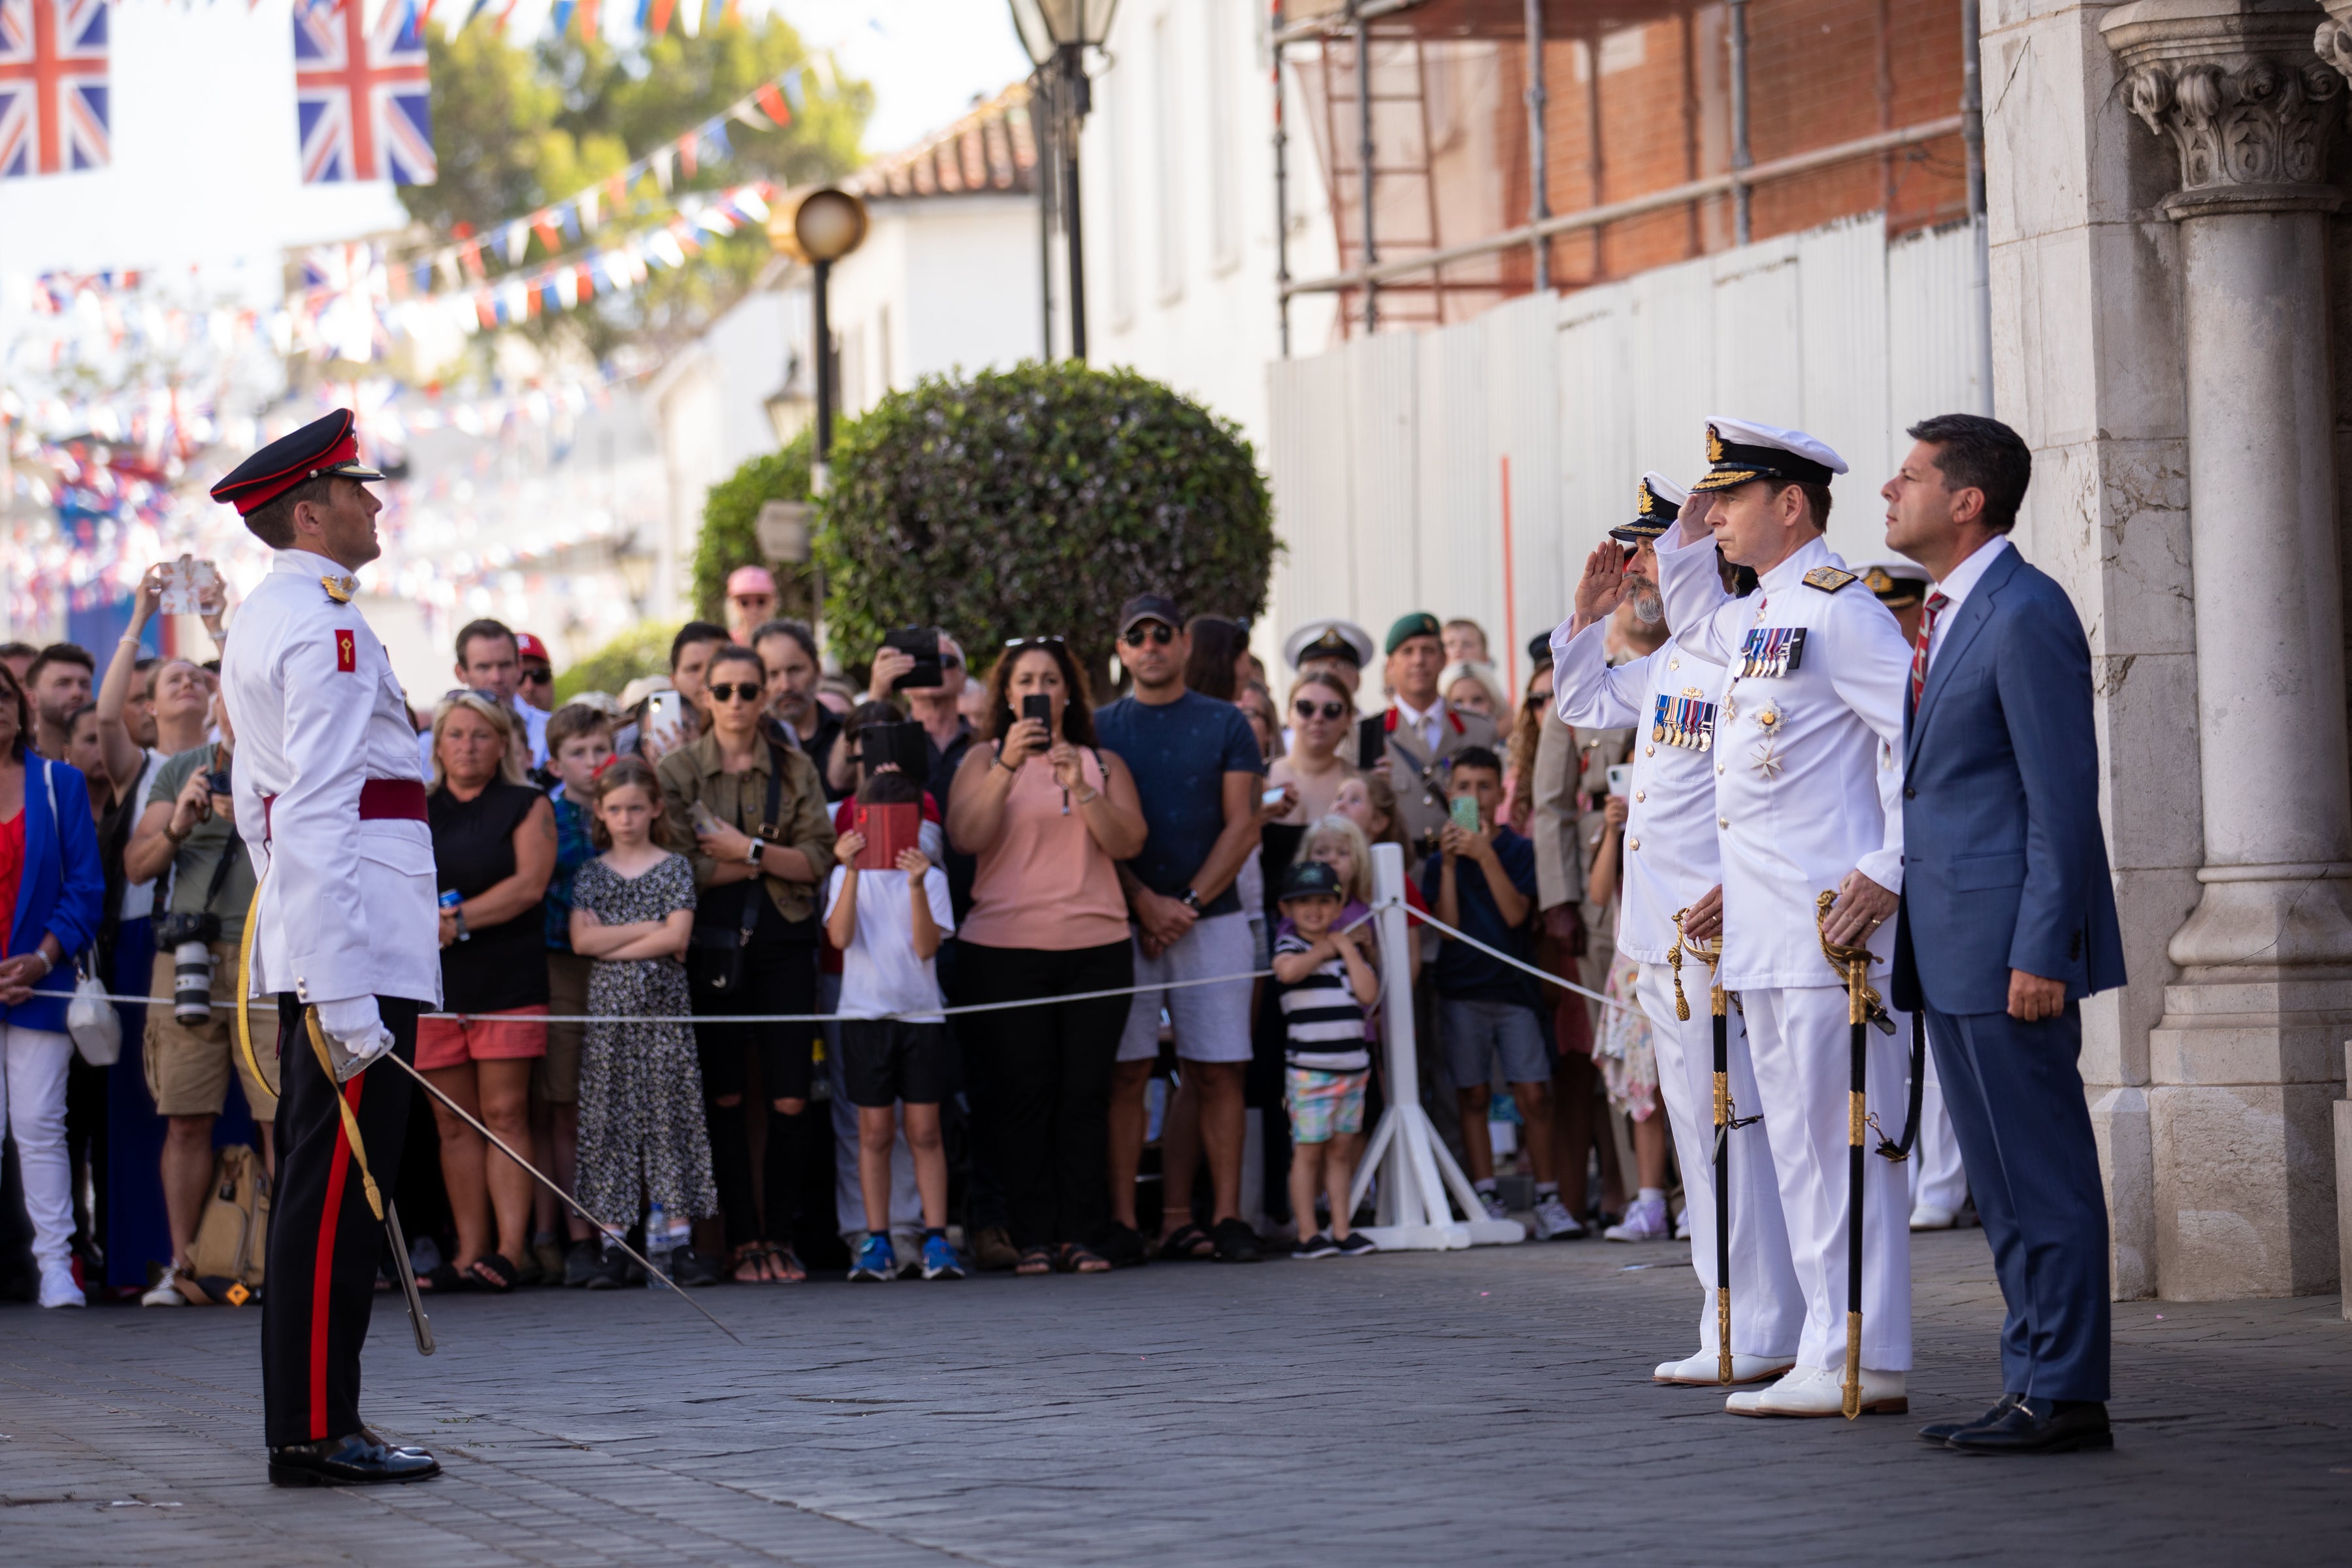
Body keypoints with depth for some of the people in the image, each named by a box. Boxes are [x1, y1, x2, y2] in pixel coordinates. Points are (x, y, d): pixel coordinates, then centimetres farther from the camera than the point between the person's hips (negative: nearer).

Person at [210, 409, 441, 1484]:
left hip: (308, 956, 11)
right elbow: (319, 817, -21)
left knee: (316, 1186, 13)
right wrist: (344, 992, -25)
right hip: (358, 946, -11)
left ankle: (311, 1421, 17)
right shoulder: (325, 628, -14)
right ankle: (317, 1434, -8)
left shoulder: (262, 620, 19)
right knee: (337, 1192, -9)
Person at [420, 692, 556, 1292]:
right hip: (432, 983, 3)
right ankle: (469, 1251, 3)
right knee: (453, 1122, 2)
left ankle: (511, 1248, -11)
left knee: (505, 1114, -9)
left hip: (507, 981, -3)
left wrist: (460, 919, -14)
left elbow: (530, 884, -7)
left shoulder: (528, 808, 6)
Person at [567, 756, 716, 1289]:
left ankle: (678, 1241, -3)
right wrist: (648, 929, -7)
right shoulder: (591, 874, 9)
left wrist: (612, 942, -8)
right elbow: (582, 940, -4)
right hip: (608, 1010, 1)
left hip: (664, 1009, -1)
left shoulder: (675, 867, 6)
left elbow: (678, 937, -7)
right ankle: (614, 1245, -1)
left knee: (671, 1119, -3)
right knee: (608, 1124, -2)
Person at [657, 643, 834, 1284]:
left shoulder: (794, 769, 9)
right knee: (724, 1098, 1)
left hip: (783, 944, 1)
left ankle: (780, 1236, 5)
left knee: (791, 1101, -4)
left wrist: (748, 851, -12)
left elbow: (817, 859, 0)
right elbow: (681, 867, -6)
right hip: (713, 947, -1)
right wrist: (770, 861, -7)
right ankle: (742, 1238, 6)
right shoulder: (678, 771, 4)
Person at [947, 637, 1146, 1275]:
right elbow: (966, 836, -7)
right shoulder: (984, 760, 9)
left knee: (1086, 1092, -1)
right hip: (1004, 950, -2)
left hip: (1096, 946, 2)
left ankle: (1081, 1234, 3)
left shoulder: (1102, 763, 14)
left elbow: (1128, 842, 1)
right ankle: (1033, 1237, 0)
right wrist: (1008, 766, -16)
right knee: (1023, 1093, -4)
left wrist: (1080, 788, -13)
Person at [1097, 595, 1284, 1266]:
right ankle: (1122, 1217, -6)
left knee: (1217, 1072, -3)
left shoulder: (1225, 725, 9)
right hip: (1125, 919, 0)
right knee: (1127, 1072, -5)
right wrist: (1144, 901, -9)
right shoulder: (1099, 729, 10)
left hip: (1212, 916, 0)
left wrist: (1189, 903, -8)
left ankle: (1225, 1216, -3)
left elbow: (1242, 826, 3)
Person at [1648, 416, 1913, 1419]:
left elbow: (1921, 736, -18)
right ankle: (1834, 1348, 15)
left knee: (1836, 1141, -8)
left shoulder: (1835, 609, -12)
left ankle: (1861, 1363, -6)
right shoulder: (1757, 617, 17)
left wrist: (1889, 873, -21)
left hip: (1829, 923, -10)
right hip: (1765, 928, 10)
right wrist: (1686, 531, 25)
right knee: (1797, 1145, 11)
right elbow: (1695, 627, 41)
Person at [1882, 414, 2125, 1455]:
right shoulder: (1945, 617, 16)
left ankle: (2065, 1396, -2)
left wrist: (2040, 952, -21)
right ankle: (2033, 1380, 17)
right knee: (2002, 1178, 12)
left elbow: (2063, 796, -17)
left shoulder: (2026, 616, -14)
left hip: (2009, 946, -10)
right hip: (1952, 952, 10)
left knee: (2041, 1174, -6)